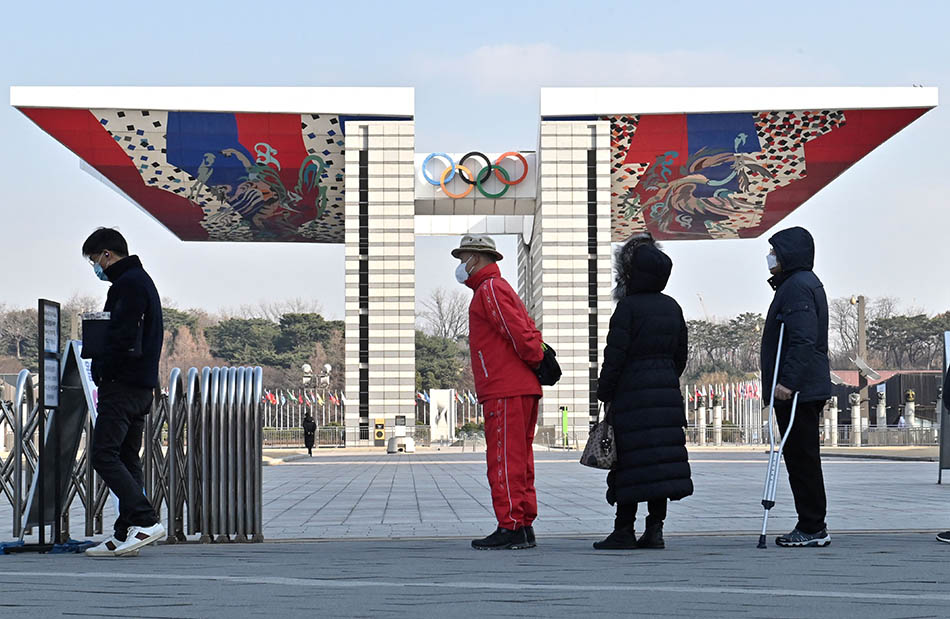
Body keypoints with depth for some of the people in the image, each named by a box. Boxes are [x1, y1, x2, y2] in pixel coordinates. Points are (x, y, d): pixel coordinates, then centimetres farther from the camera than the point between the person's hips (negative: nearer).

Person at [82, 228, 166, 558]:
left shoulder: (127, 284, -12)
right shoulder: (143, 281, 21)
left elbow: (123, 339, -21)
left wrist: (102, 370, -9)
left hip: (122, 383, -11)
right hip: (143, 386, 11)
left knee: (104, 456, -13)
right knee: (127, 459, 10)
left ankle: (146, 521, -21)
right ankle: (126, 534, 9)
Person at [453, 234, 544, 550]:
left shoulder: (490, 289, -8)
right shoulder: (501, 288, 24)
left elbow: (520, 333, -17)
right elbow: (530, 333, 21)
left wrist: (538, 362, -6)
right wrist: (543, 362, 10)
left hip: (504, 391, -10)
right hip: (523, 389, 10)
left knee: (504, 461, -8)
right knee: (518, 460, 11)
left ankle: (511, 527, -9)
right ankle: (524, 527, 13)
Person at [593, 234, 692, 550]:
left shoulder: (628, 307, -10)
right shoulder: (672, 307, 10)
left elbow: (615, 355, -13)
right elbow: (680, 355, 15)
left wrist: (605, 394, -6)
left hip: (631, 391, -6)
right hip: (666, 392, 6)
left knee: (630, 462, -4)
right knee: (662, 457, 6)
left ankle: (624, 530, -2)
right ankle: (655, 529, 6)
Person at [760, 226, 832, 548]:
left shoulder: (797, 287, -14)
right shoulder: (808, 283, 20)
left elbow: (803, 341, -23)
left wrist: (787, 382, -26)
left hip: (797, 391, -11)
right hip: (809, 389, 11)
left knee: (802, 459, -7)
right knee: (803, 458, 14)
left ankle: (812, 528, -4)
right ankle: (812, 525, 18)